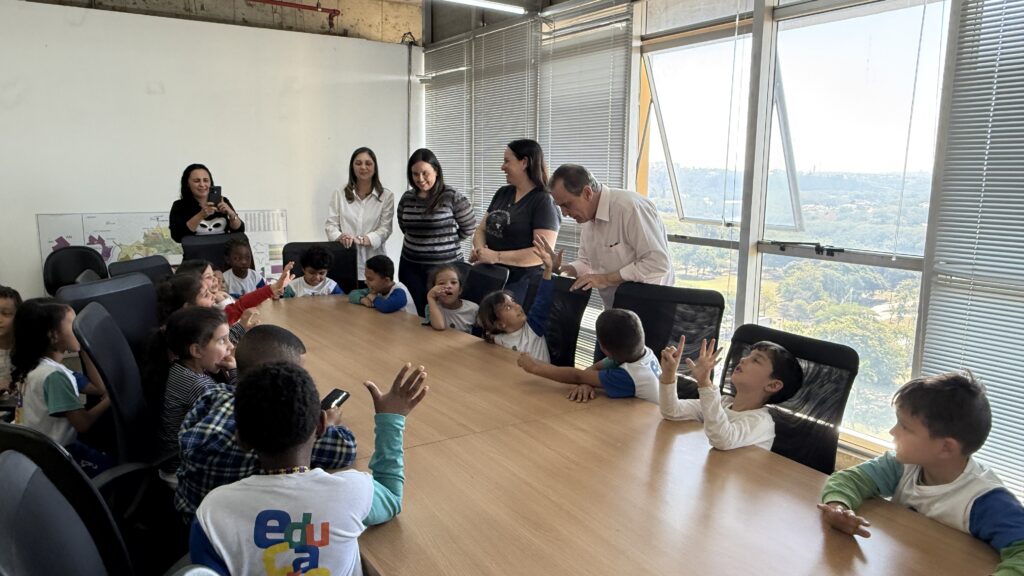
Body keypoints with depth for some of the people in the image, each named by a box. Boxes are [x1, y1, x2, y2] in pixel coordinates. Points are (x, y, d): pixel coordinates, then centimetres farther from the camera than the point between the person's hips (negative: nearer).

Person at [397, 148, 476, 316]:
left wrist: (446, 239, 4)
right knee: (422, 314, 11)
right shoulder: (407, 198, 4)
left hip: (445, 266, -4)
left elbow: (469, 228, -3)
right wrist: (420, 240, 11)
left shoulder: (452, 197, -11)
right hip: (411, 266, 4)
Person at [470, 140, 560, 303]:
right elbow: (482, 229, 15)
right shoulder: (502, 193, 12)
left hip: (523, 283, -6)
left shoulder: (543, 201, -10)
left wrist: (496, 257, -21)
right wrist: (479, 249, -8)